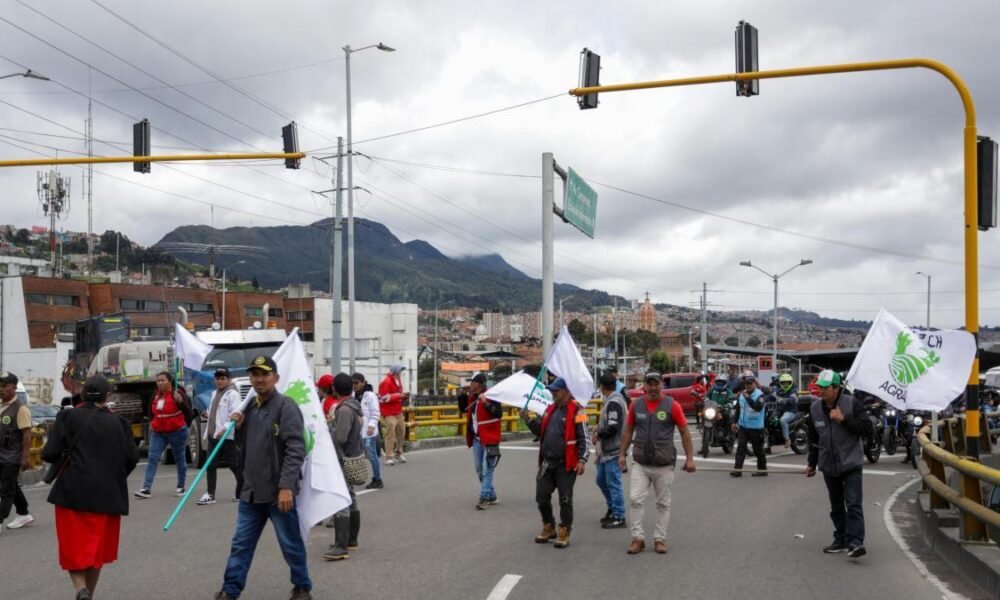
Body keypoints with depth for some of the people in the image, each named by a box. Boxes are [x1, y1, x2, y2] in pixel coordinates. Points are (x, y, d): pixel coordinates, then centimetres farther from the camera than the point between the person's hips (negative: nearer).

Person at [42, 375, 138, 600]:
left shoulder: (68, 417, -4)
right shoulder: (118, 422, 0)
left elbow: (49, 454, -8)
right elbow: (132, 457, 0)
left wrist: (66, 454, 15)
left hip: (73, 492, -1)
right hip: (107, 494, 1)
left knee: (74, 546, 8)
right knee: (97, 547, 16)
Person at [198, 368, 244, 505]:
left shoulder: (232, 394, -9)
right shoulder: (215, 394, 18)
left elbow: (235, 414, -19)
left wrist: (225, 429, -29)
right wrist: (208, 431, 22)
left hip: (227, 436, -8)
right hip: (213, 435, 8)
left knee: (233, 464, -1)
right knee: (211, 465, 5)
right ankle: (210, 494, 8)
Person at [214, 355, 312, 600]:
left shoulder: (285, 406, -13)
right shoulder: (250, 407, 12)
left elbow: (295, 449, -19)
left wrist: (286, 486, -25)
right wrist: (239, 427, 2)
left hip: (278, 492, -7)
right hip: (251, 490, 7)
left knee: (291, 544, 7)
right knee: (241, 544, 11)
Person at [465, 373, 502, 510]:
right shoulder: (473, 397, 11)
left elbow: (498, 413, -24)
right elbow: (464, 409, 24)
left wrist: (486, 403, -33)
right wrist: (464, 394, 12)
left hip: (489, 439, -9)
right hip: (477, 438, 9)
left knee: (487, 469, -8)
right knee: (479, 469, 13)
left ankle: (484, 498, -8)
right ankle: (491, 496, 24)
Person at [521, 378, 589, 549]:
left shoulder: (576, 411, -10)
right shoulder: (550, 409, 12)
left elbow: (584, 438, -12)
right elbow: (540, 431, 19)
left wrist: (582, 460, -19)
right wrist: (528, 420, 2)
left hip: (566, 464, -7)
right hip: (547, 462, 7)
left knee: (565, 500, 3)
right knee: (542, 497, 11)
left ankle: (564, 532, 17)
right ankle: (548, 528, 29)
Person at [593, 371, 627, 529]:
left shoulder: (614, 402, -19)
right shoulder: (610, 400, 12)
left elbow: (613, 427, -24)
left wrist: (598, 435, -11)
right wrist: (599, 427, 6)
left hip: (613, 451, -10)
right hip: (605, 450, 10)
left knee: (613, 483, -3)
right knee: (602, 480, 20)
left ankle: (619, 517, 4)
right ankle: (612, 509, 32)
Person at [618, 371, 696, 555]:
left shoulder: (672, 405, -5)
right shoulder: (636, 404, 3)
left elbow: (685, 432, -1)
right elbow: (628, 430, 13)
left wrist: (689, 458, -4)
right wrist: (622, 453, 9)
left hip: (664, 465, -2)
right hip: (640, 464, 2)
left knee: (663, 503, 7)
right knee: (635, 499, -6)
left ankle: (660, 538, 18)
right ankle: (638, 537, 3)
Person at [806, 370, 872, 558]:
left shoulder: (852, 403, -11)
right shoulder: (815, 408, 2)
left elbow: (867, 429, -15)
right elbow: (813, 438, 13)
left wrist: (844, 419, -23)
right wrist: (812, 463, 17)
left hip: (851, 464, -5)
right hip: (828, 466, 5)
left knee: (853, 504, -12)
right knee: (836, 507, 13)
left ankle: (855, 543, -15)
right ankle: (841, 541, 22)